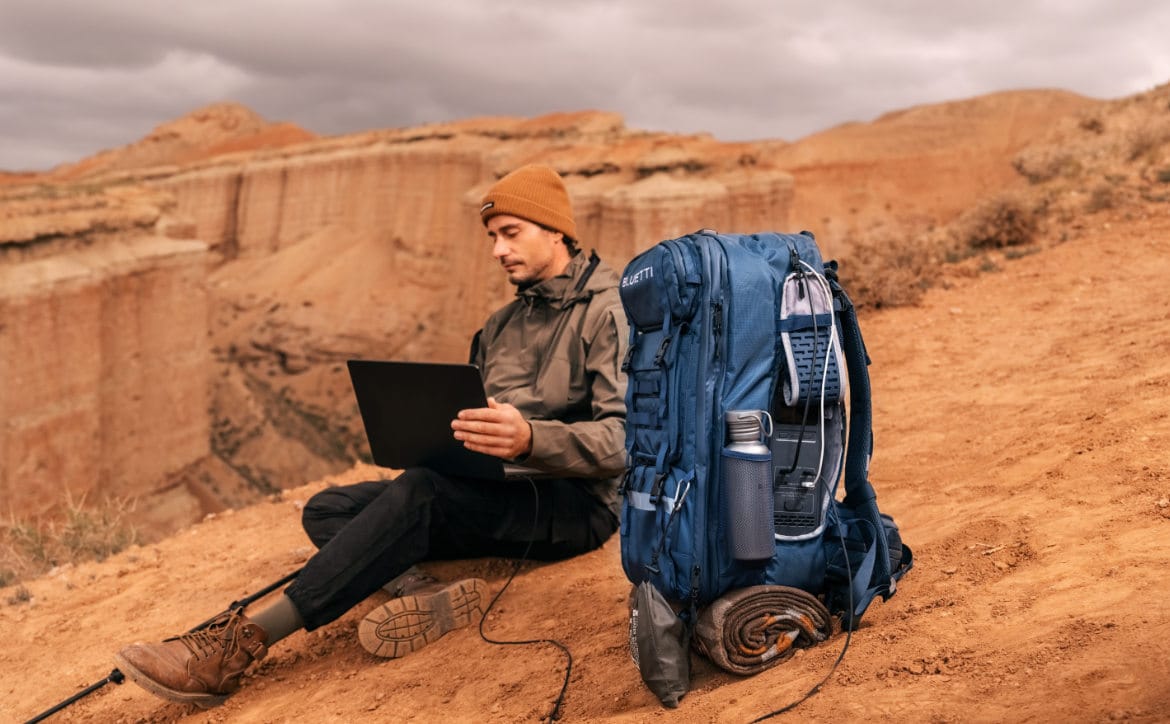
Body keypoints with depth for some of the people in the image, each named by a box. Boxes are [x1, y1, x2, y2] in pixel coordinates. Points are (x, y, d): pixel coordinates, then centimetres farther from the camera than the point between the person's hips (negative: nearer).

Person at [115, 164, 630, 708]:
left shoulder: (611, 312, -5)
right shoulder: (502, 325, 21)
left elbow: (627, 438, -19)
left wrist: (531, 439, -36)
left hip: (576, 503, -8)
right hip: (497, 496, 8)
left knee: (422, 491, -34)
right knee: (327, 509, -4)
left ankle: (240, 643, -33)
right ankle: (425, 595, -32)